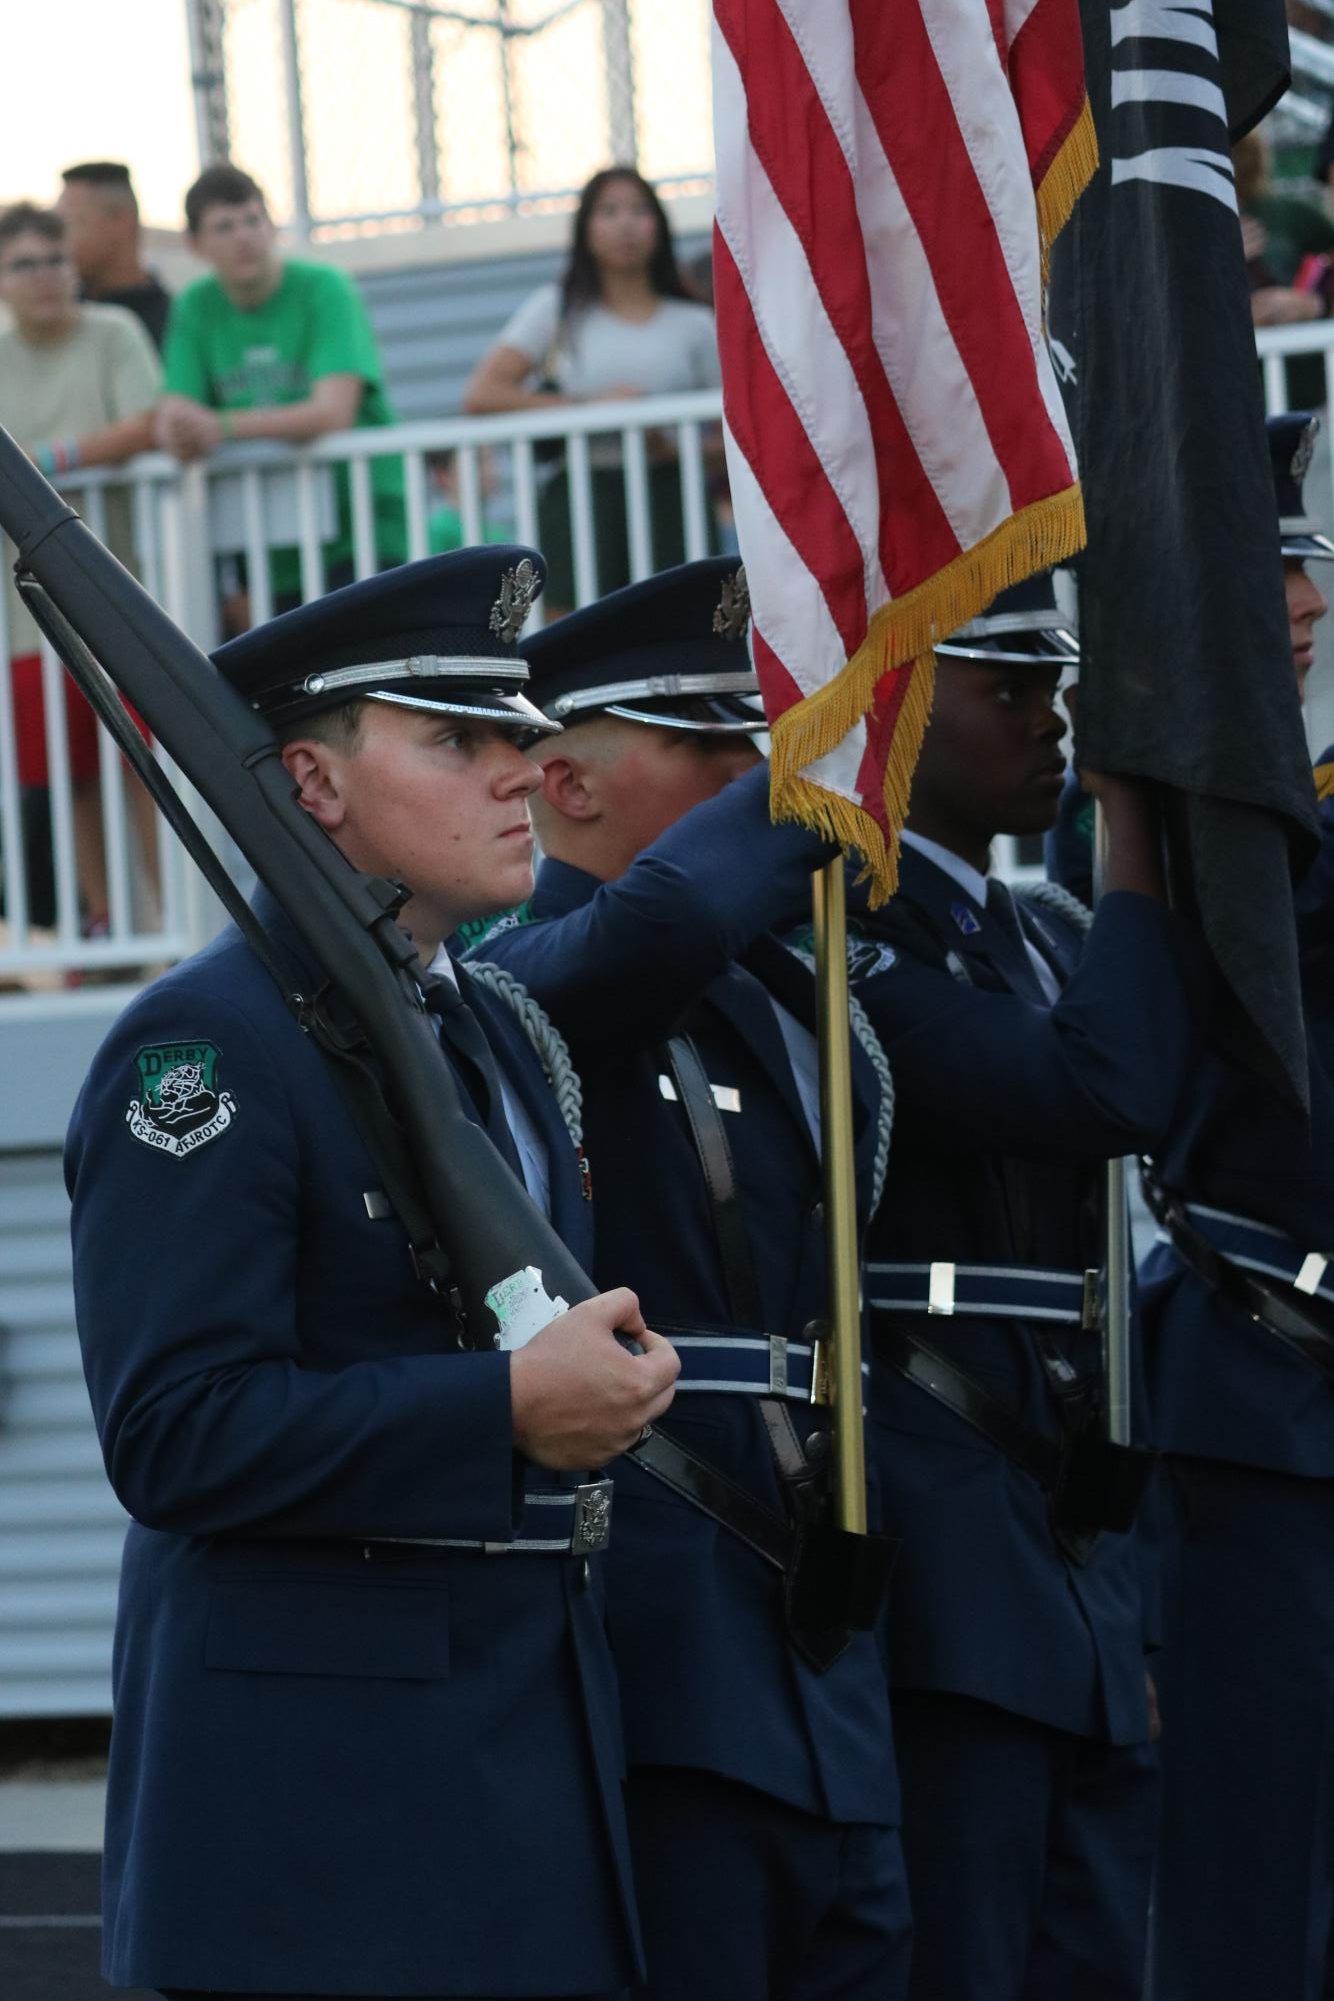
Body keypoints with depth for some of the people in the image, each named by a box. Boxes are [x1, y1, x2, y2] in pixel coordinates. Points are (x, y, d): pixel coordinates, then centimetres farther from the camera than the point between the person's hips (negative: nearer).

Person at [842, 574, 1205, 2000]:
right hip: (940, 1555, -9)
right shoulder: (846, 932, -11)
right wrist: (1146, 852, -13)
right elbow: (1100, 1094, -22)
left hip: (1075, 1548, 9)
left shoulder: (1046, 941, 18)